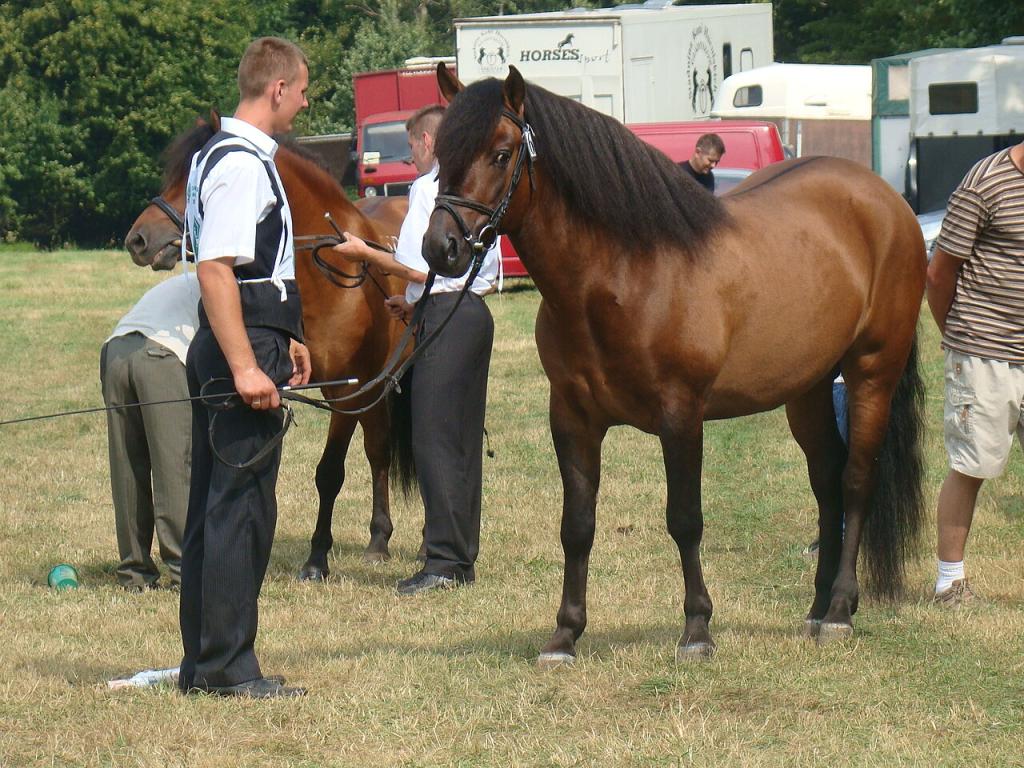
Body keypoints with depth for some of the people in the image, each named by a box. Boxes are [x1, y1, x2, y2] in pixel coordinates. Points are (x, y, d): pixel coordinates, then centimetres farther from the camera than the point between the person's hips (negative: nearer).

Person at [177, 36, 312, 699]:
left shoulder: (240, 157, 17)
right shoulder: (241, 166, -16)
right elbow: (215, 270, -24)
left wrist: (285, 339, 30)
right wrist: (246, 367, -27)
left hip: (235, 351, 11)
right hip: (243, 349, -11)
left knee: (216, 507, 13)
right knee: (242, 507, -7)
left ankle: (203, 662, 19)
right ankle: (228, 666, -5)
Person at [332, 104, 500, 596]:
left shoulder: (428, 188, -10)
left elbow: (417, 267, -17)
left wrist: (363, 253, -3)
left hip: (445, 317, -9)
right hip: (476, 310, 10)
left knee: (434, 440, -9)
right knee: (464, 440, 12)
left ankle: (444, 561, -13)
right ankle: (463, 558, 15)